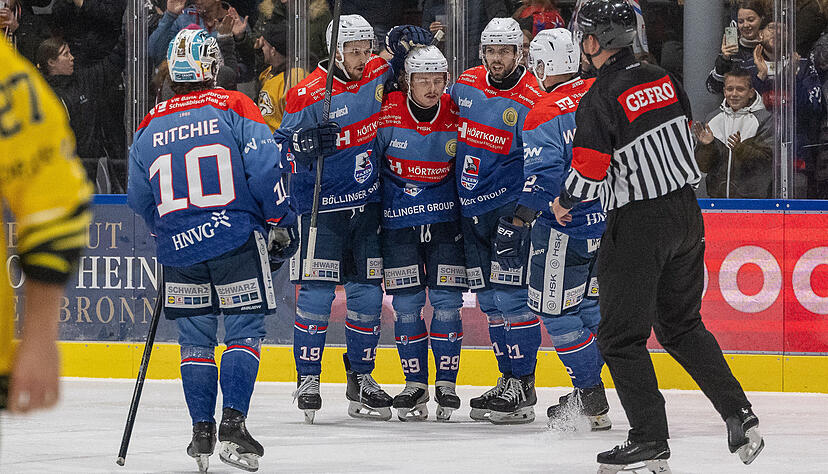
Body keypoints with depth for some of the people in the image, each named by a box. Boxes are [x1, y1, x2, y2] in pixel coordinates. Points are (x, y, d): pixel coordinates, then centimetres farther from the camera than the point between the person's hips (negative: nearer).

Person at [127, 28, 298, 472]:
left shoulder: (149, 126, 8)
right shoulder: (235, 107, -3)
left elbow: (140, 201, 16)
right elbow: (264, 169, -9)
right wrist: (282, 223, 3)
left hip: (178, 248, 3)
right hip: (237, 238, -3)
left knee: (195, 339, 12)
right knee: (244, 331, 2)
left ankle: (202, 431, 9)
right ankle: (233, 424, -10)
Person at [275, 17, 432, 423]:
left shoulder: (378, 74, 2)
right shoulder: (308, 95, -12)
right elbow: (281, 149, -8)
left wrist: (402, 40, -3)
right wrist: (307, 143, -29)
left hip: (368, 205, 5)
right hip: (321, 206, -5)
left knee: (367, 293, 7)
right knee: (316, 291, -9)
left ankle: (360, 378, 17)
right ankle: (307, 378, 1)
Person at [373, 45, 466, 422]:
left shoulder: (456, 116, -5)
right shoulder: (388, 115, -11)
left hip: (445, 219, 1)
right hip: (397, 220, -1)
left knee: (447, 300, -4)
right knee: (406, 303, -1)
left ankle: (446, 383, 4)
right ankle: (415, 385, 8)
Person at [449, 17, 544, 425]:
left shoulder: (531, 101, -13)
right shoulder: (466, 84, 5)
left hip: (509, 207, -7)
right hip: (471, 210, 7)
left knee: (511, 295, -11)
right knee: (489, 299, 10)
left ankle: (522, 388, -7)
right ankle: (508, 379, 19)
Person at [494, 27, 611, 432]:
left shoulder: (543, 115, -16)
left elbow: (540, 179, -21)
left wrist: (513, 227, -12)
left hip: (565, 228, -8)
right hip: (611, 223, 8)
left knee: (555, 309, 3)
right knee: (590, 304, 19)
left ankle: (591, 400, 4)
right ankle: (590, 395, 21)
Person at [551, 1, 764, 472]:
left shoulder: (601, 97, -17)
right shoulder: (663, 79, 5)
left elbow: (589, 172, -17)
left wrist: (564, 202, 3)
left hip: (639, 224, -7)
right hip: (687, 215, 7)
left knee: (622, 335, 1)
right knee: (682, 323, 19)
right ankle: (740, 416, 13)